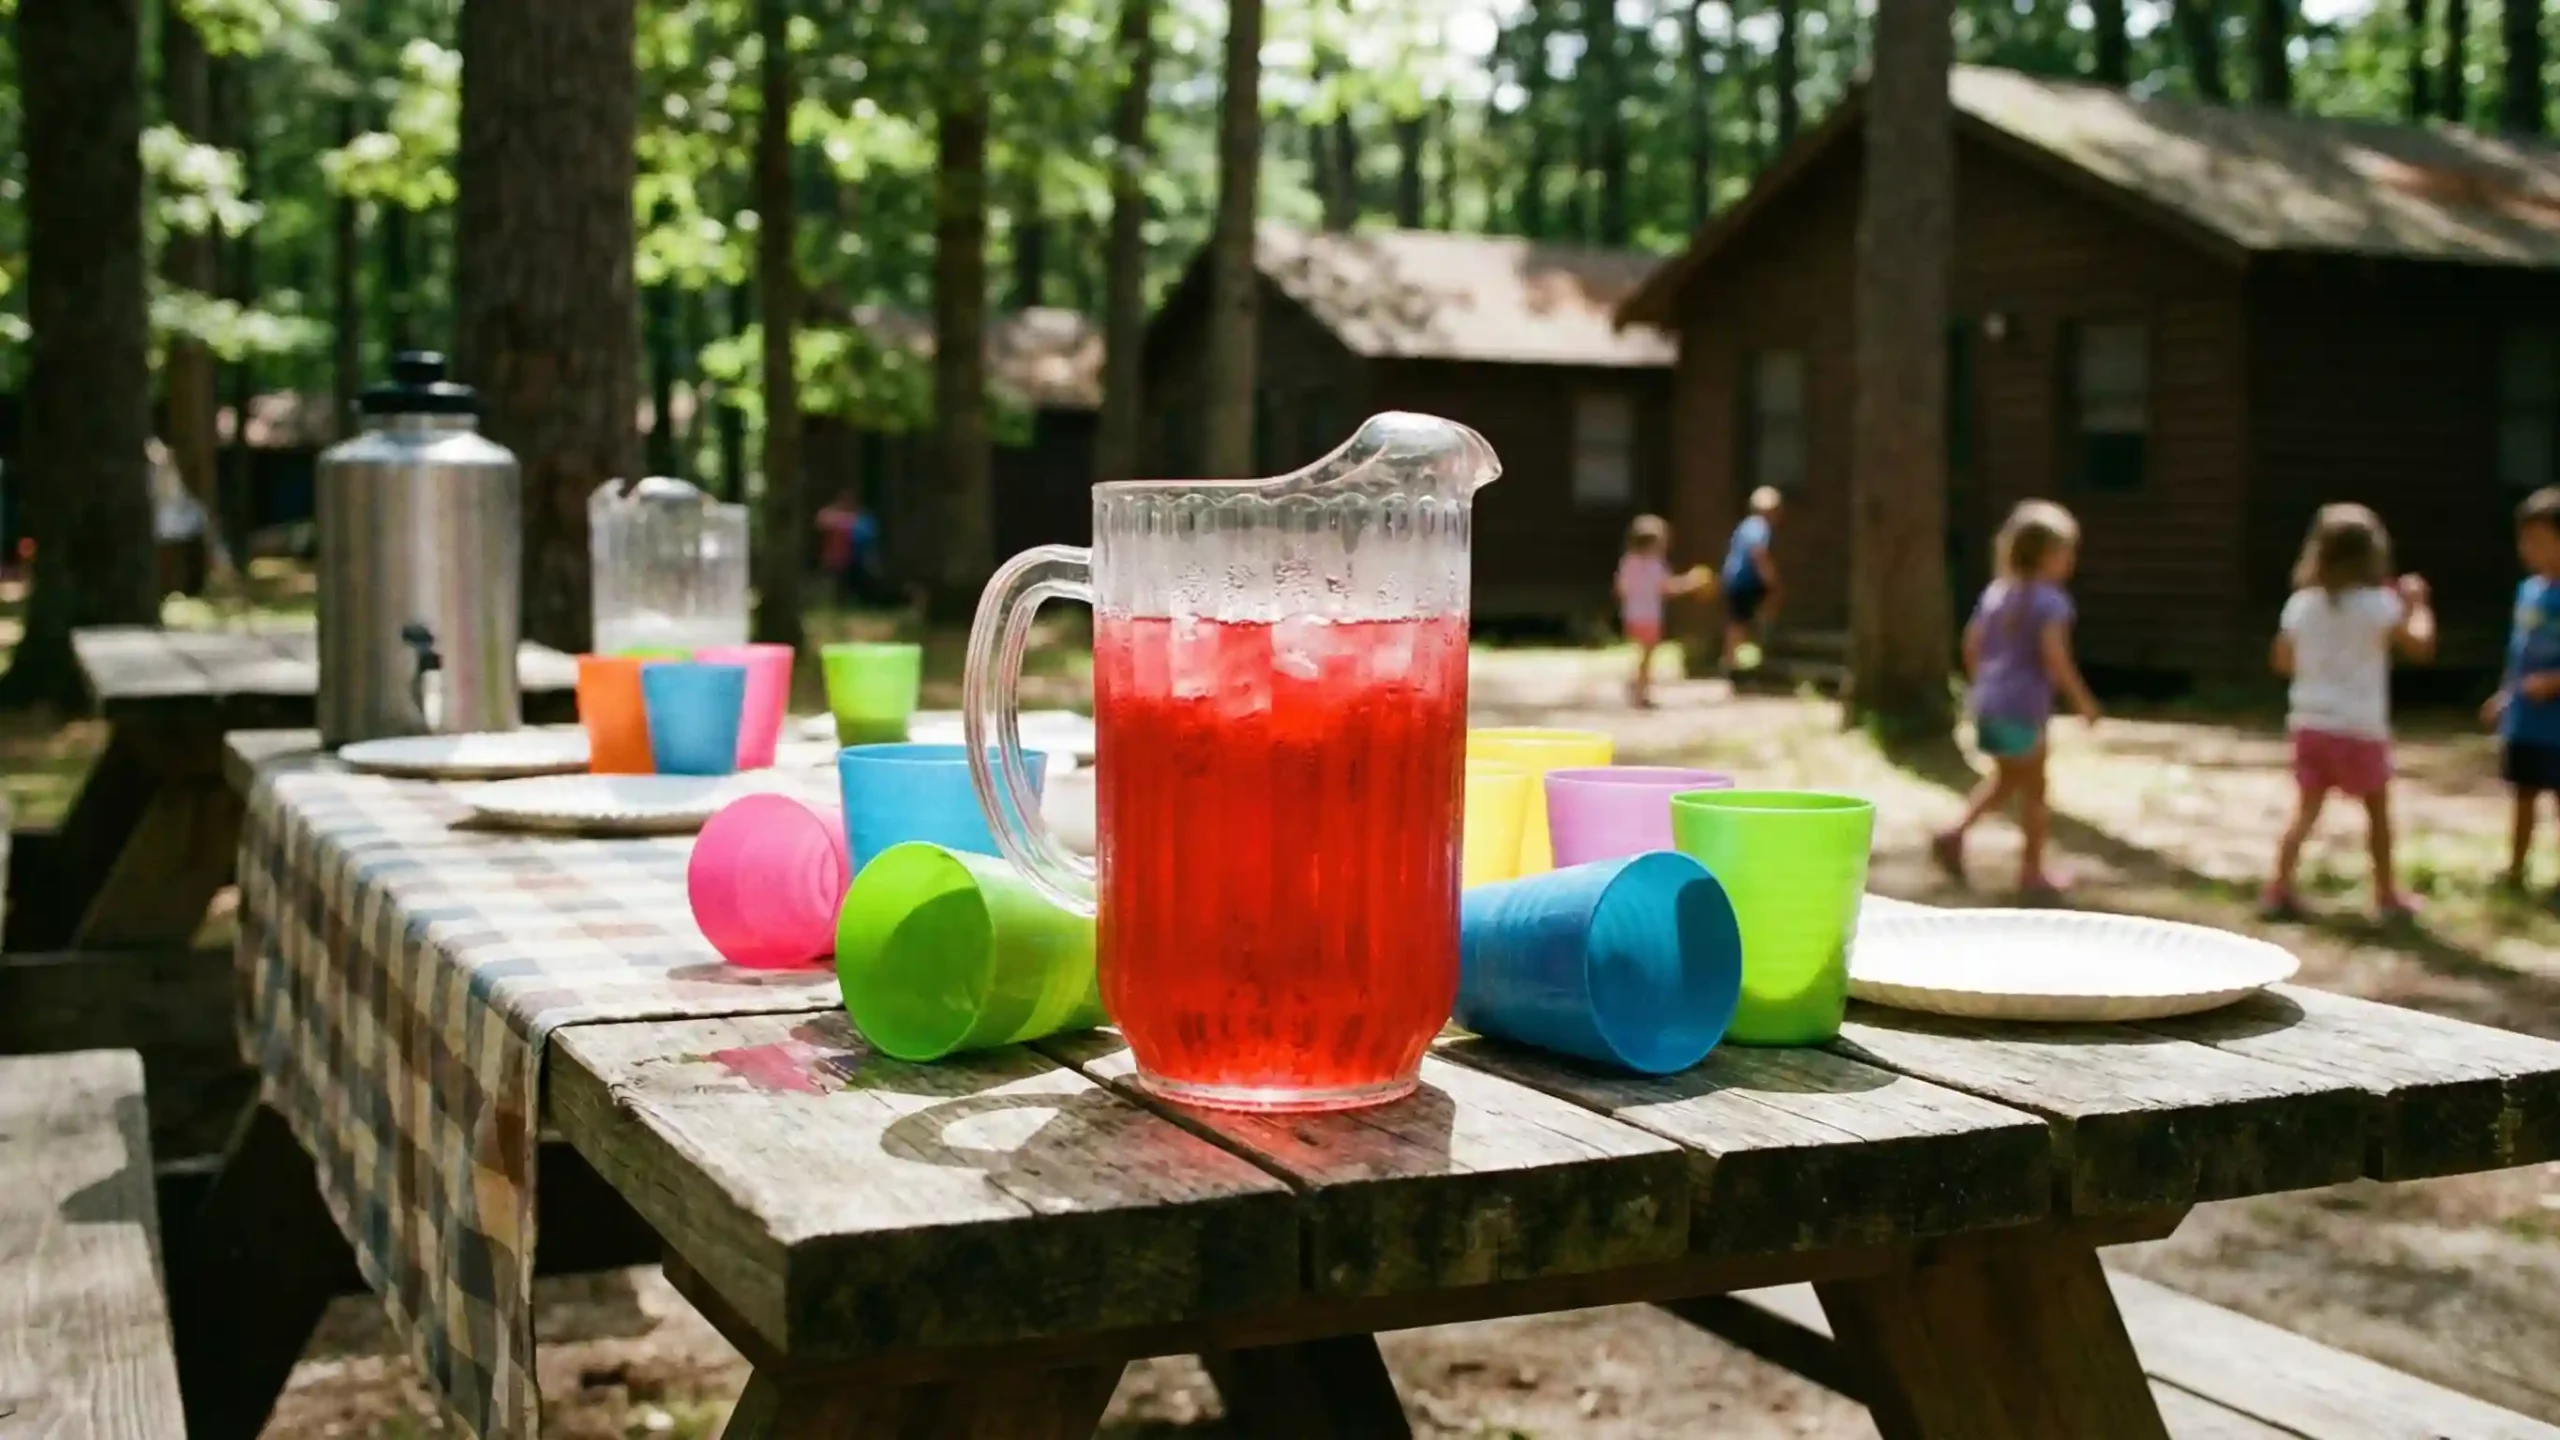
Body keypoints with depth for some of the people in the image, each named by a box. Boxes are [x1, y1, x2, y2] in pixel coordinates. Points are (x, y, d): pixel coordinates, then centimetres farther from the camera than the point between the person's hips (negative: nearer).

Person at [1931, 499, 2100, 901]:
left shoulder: (1995, 592, 8)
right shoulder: (2051, 601, -14)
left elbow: (1972, 645, 11)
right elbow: (2054, 659, -19)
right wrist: (2083, 701, -9)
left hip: (1988, 702, 7)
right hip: (2023, 706, -7)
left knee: (2005, 779, 24)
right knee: (2033, 789, 6)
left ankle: (1957, 831, 9)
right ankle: (2031, 871, 13)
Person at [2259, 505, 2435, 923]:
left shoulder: (2302, 602, 1)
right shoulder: (2378, 603, -12)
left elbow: (2283, 662, 7)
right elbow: (2421, 645, -7)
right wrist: (2416, 604, 6)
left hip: (2310, 722, 4)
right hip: (2359, 727, -4)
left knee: (2306, 809, 11)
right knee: (2378, 810, 13)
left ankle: (2278, 889, 3)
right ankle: (2387, 895, 21)